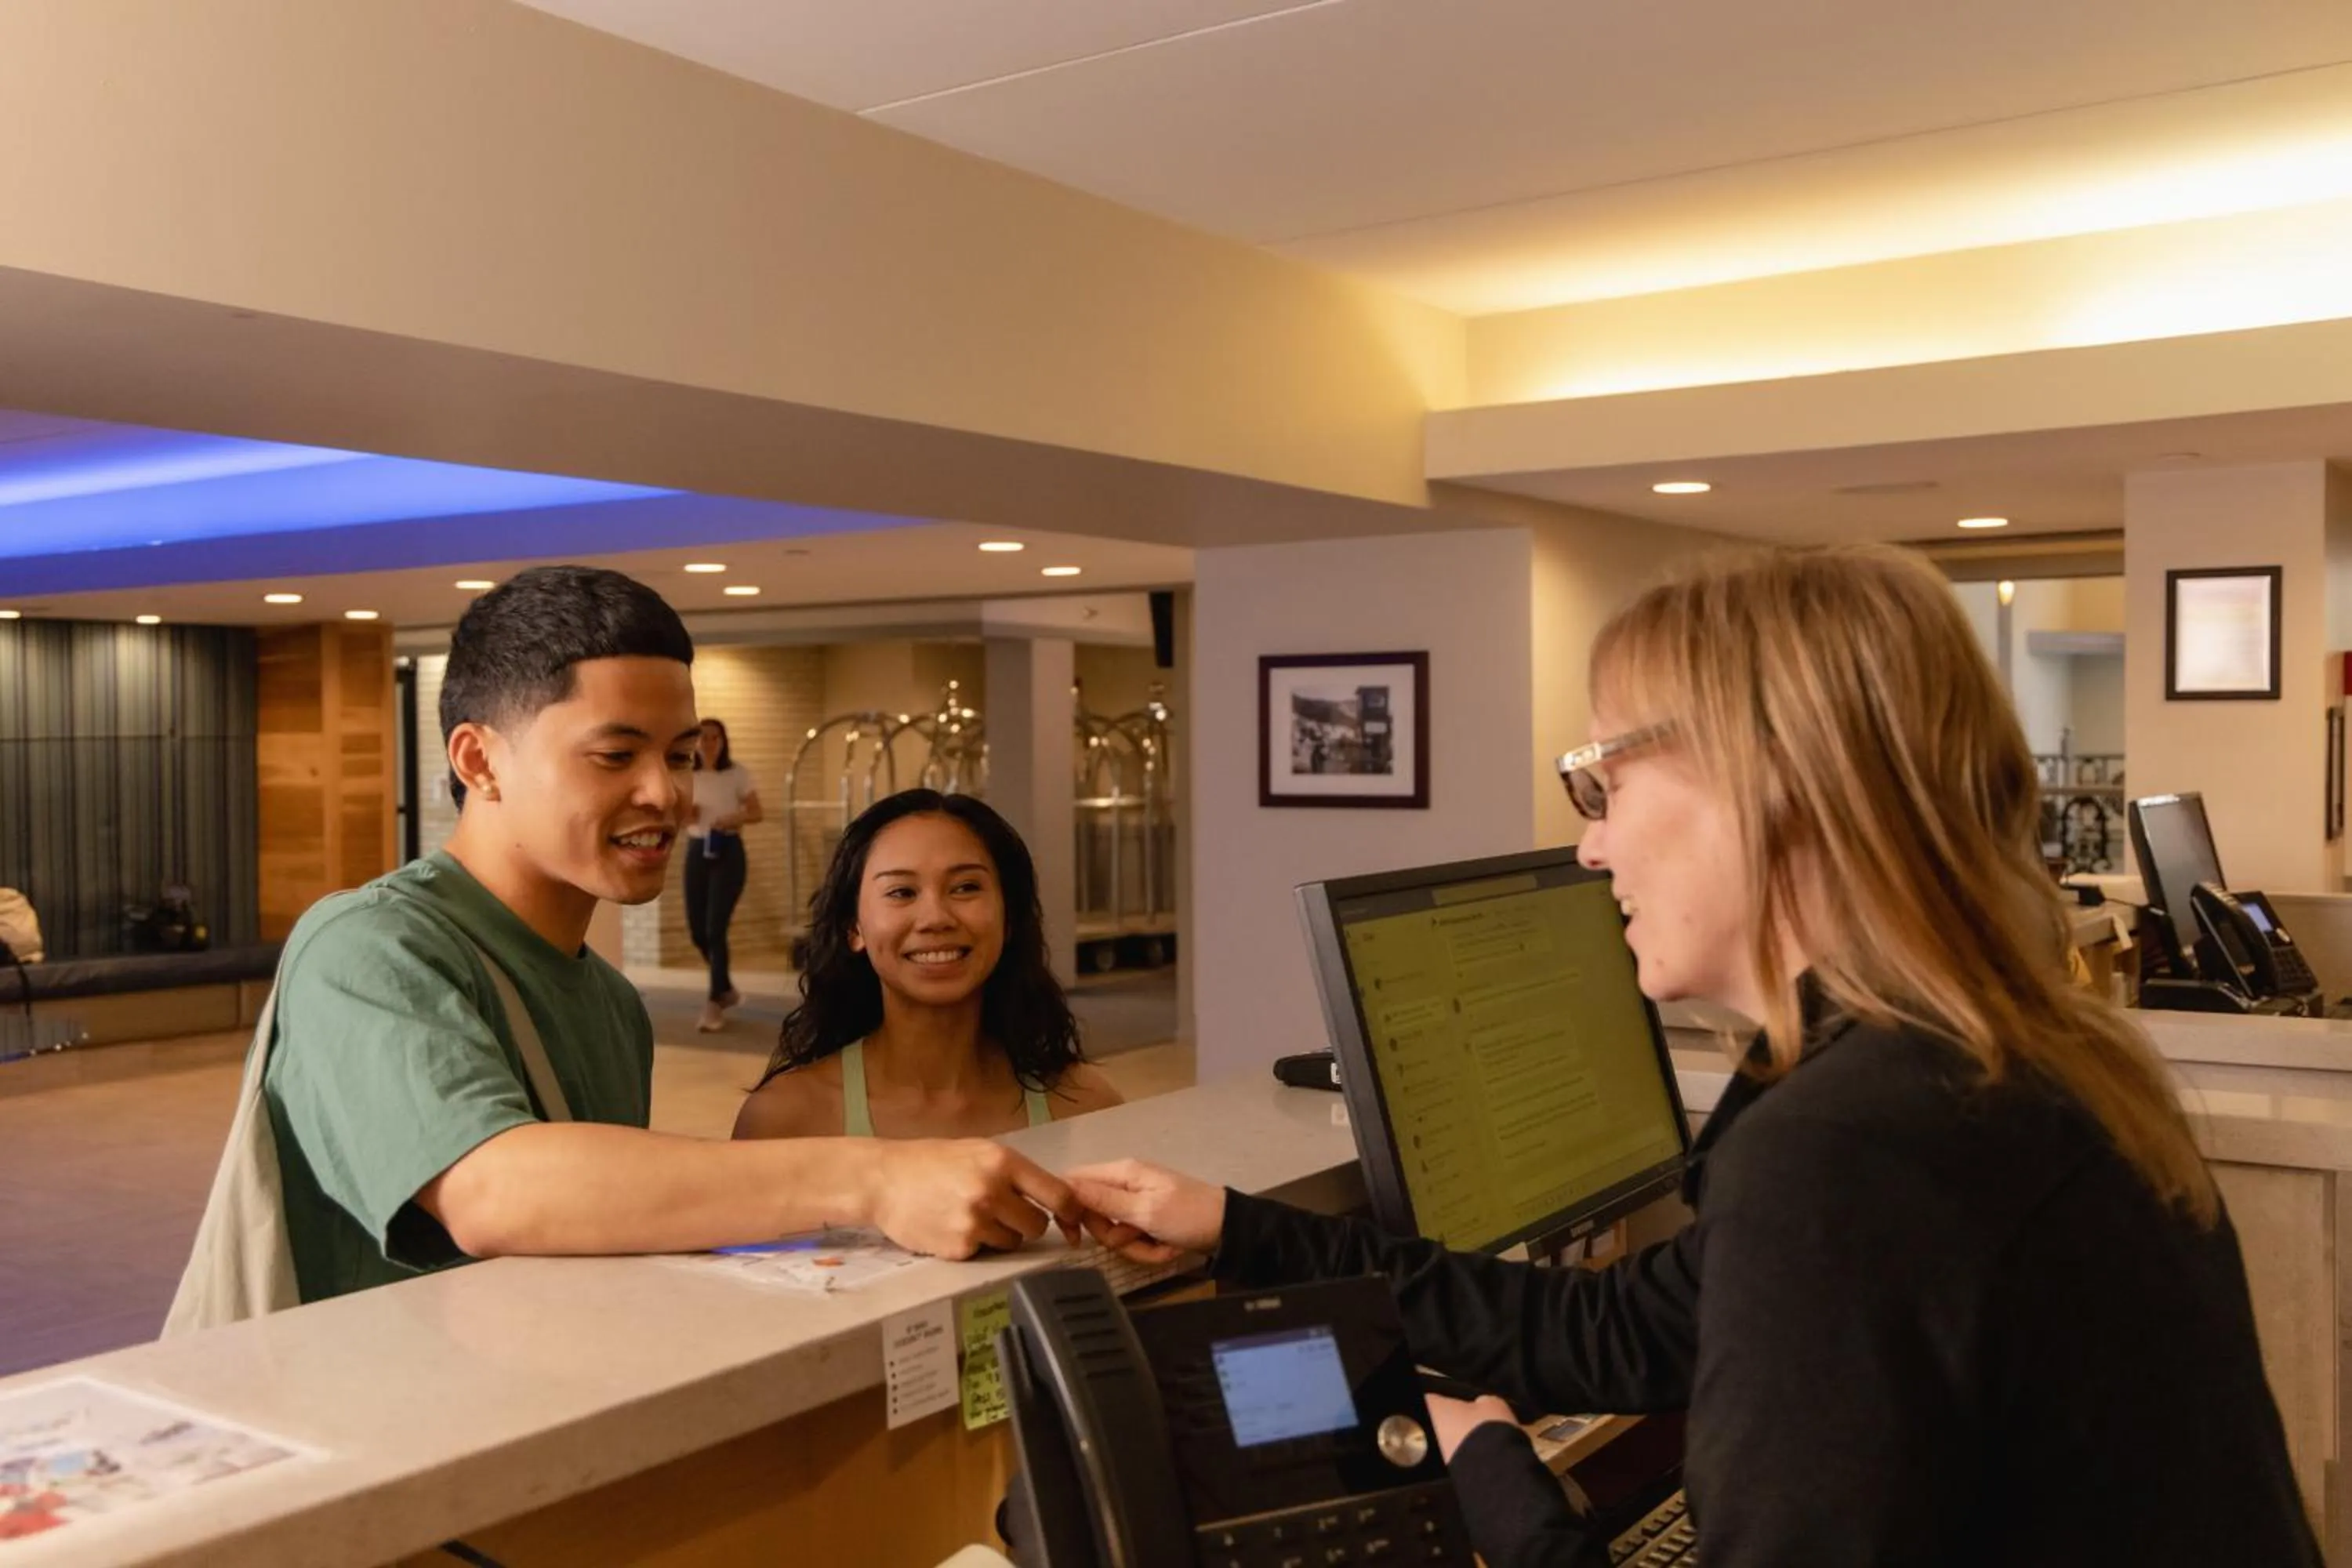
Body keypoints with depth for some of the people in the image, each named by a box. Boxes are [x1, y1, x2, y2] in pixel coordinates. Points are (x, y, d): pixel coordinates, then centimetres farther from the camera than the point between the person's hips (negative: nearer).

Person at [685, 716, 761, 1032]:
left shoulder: (738, 773, -4)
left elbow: (757, 813, -3)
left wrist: (733, 819, -21)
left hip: (728, 852, -4)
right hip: (696, 852, 4)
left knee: (715, 929, -11)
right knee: (697, 930, 5)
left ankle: (715, 1004, -3)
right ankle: (726, 987, 30)